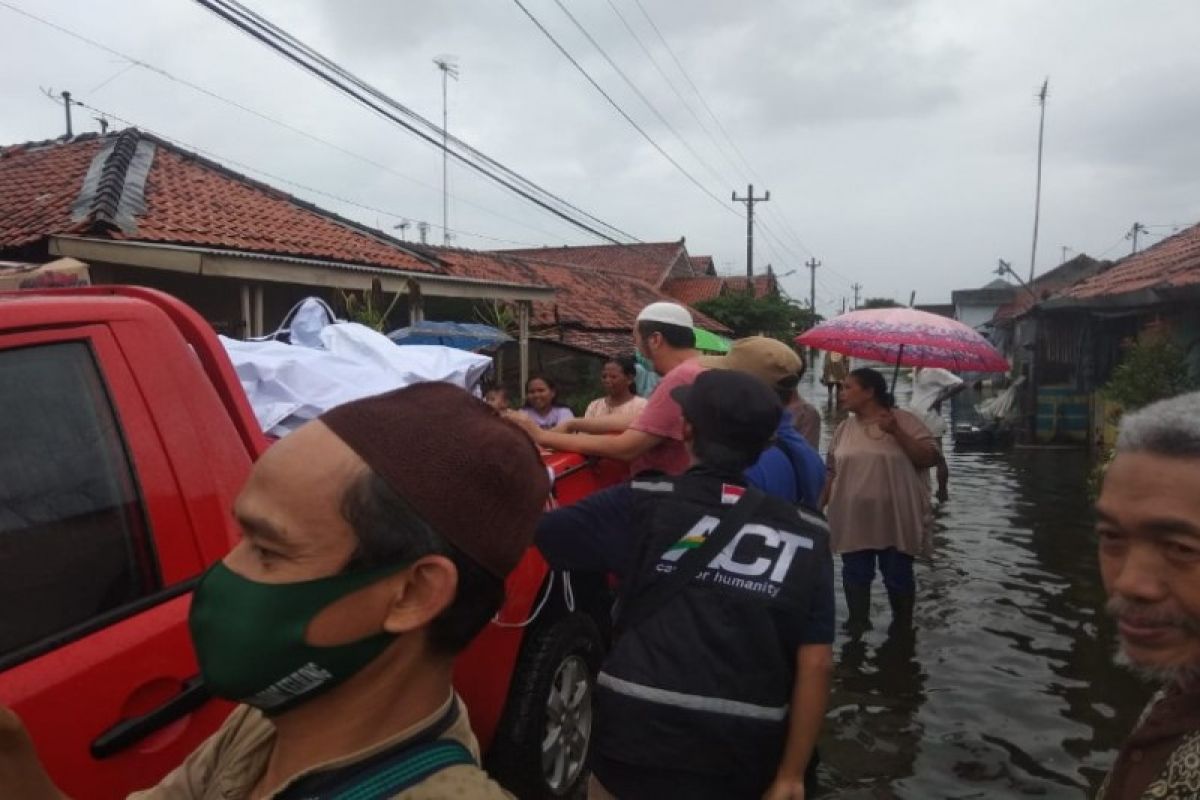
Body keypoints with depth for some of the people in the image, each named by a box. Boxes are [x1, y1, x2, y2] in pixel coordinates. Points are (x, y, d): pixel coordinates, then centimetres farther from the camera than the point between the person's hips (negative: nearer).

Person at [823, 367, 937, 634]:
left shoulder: (904, 420, -5)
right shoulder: (844, 428, 7)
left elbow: (929, 458, -11)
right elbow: (831, 472, 11)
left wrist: (897, 432, -20)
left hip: (896, 519, -3)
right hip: (853, 520, 3)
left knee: (898, 577, 10)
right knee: (855, 576, 11)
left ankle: (902, 627, 28)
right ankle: (857, 625, 27)